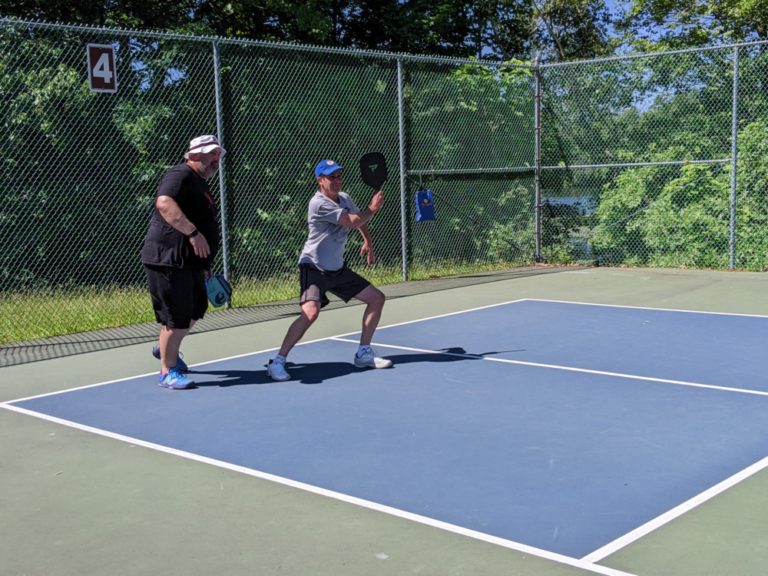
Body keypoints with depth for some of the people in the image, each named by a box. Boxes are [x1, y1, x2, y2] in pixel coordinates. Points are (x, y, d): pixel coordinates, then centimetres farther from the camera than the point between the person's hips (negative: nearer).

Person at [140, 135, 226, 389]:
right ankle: (168, 372, 9)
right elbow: (164, 203, -31)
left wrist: (204, 265, 29)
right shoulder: (180, 175, -12)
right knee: (176, 316, -5)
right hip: (168, 259, -11)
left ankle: (165, 348, 43)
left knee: (196, 309, 21)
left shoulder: (200, 184, 20)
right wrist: (193, 232, -35)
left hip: (189, 263, 11)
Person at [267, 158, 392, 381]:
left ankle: (364, 353, 17)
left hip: (337, 269, 9)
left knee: (377, 298, 7)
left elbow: (361, 218, 28)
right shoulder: (319, 204, -21)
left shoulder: (344, 198, 6)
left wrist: (368, 242, 19)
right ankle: (277, 362, -20)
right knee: (311, 312, -30)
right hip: (314, 268, -9)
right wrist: (373, 208, -9)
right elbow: (353, 222, -24)